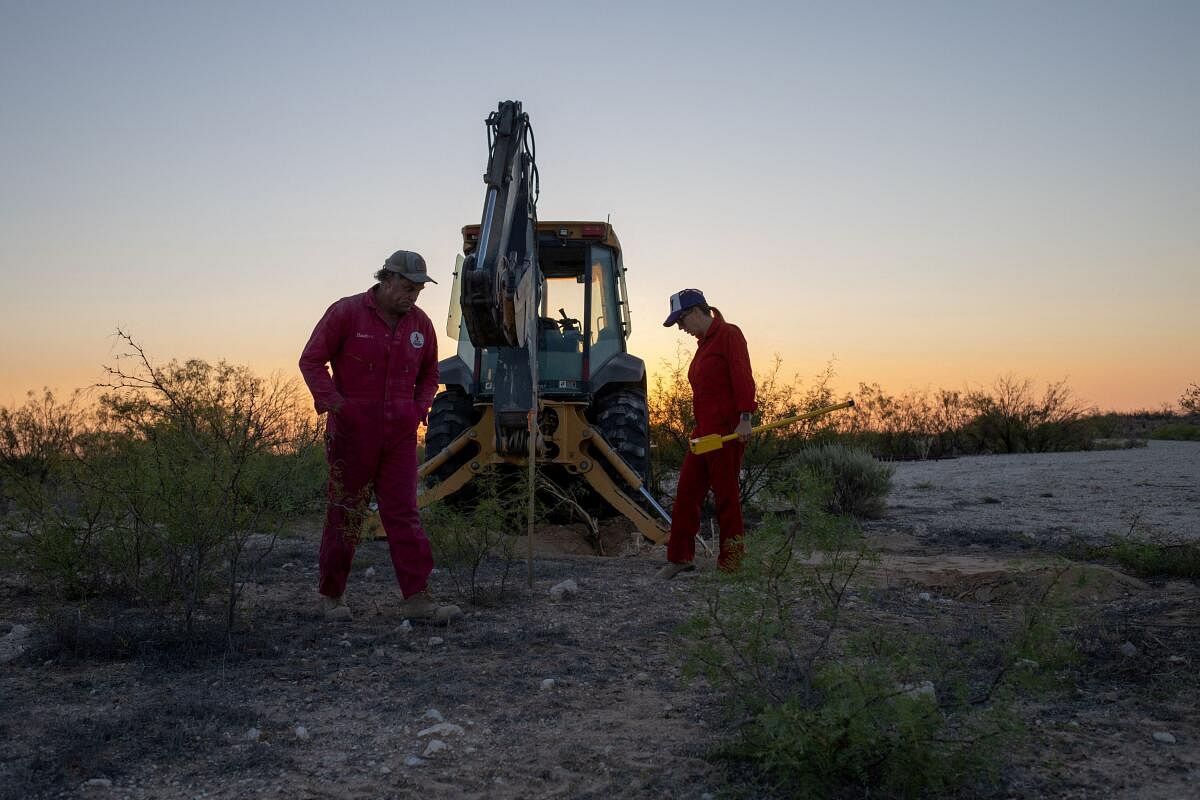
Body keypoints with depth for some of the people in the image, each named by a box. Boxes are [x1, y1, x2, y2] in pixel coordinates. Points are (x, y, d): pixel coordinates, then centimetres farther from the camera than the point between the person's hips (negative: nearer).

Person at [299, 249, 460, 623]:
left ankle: (417, 597, -1)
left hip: (400, 436, 4)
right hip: (352, 432, -3)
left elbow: (429, 374, 23)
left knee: (404, 513, -1)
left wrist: (420, 407, 7)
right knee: (345, 514, 6)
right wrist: (333, 403, -10)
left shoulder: (420, 324, 8)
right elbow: (311, 360, -3)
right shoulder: (346, 312, -6)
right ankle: (331, 595, 20)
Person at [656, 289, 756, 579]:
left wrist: (745, 418, -25)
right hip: (704, 429, 9)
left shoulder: (729, 334, -6)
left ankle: (731, 561, 7)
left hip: (727, 428, -9)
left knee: (726, 493, -3)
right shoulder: (705, 343, 21)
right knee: (686, 491, 7)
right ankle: (680, 556, 13)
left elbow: (743, 378, -17)